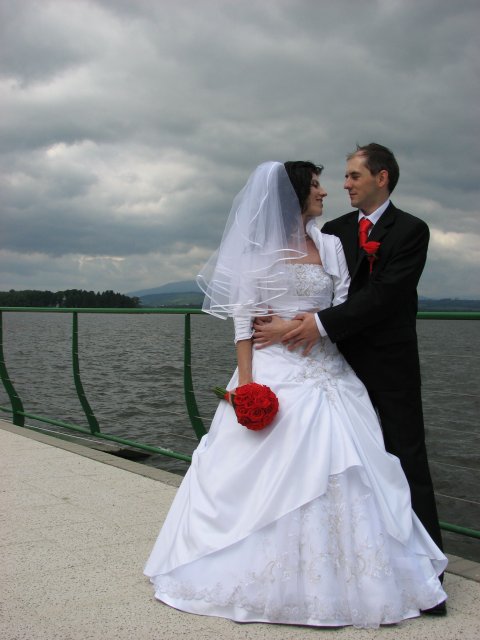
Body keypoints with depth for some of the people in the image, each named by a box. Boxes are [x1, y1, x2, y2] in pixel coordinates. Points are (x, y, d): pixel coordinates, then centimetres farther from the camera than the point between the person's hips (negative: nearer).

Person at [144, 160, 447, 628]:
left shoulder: (330, 246, 11)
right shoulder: (258, 248, 1)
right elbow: (243, 317, -4)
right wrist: (246, 381, -12)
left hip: (327, 374, 4)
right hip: (275, 371, -3)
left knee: (336, 474, 1)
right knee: (264, 473, -1)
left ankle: (332, 579, 14)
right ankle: (260, 575, 14)